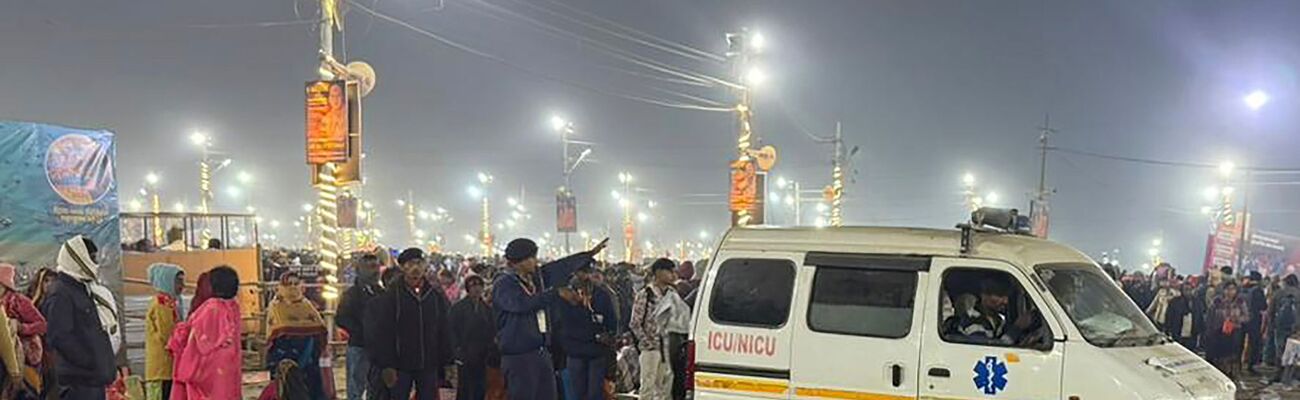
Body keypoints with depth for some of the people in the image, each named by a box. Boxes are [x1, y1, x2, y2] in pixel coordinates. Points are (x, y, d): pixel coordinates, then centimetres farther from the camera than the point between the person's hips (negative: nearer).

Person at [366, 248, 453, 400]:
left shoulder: (437, 296, 7)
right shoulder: (391, 296, -3)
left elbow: (444, 333, 10)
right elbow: (382, 333, -7)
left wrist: (446, 362, 6)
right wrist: (386, 366, -12)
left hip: (429, 366, 3)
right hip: (400, 366, -3)